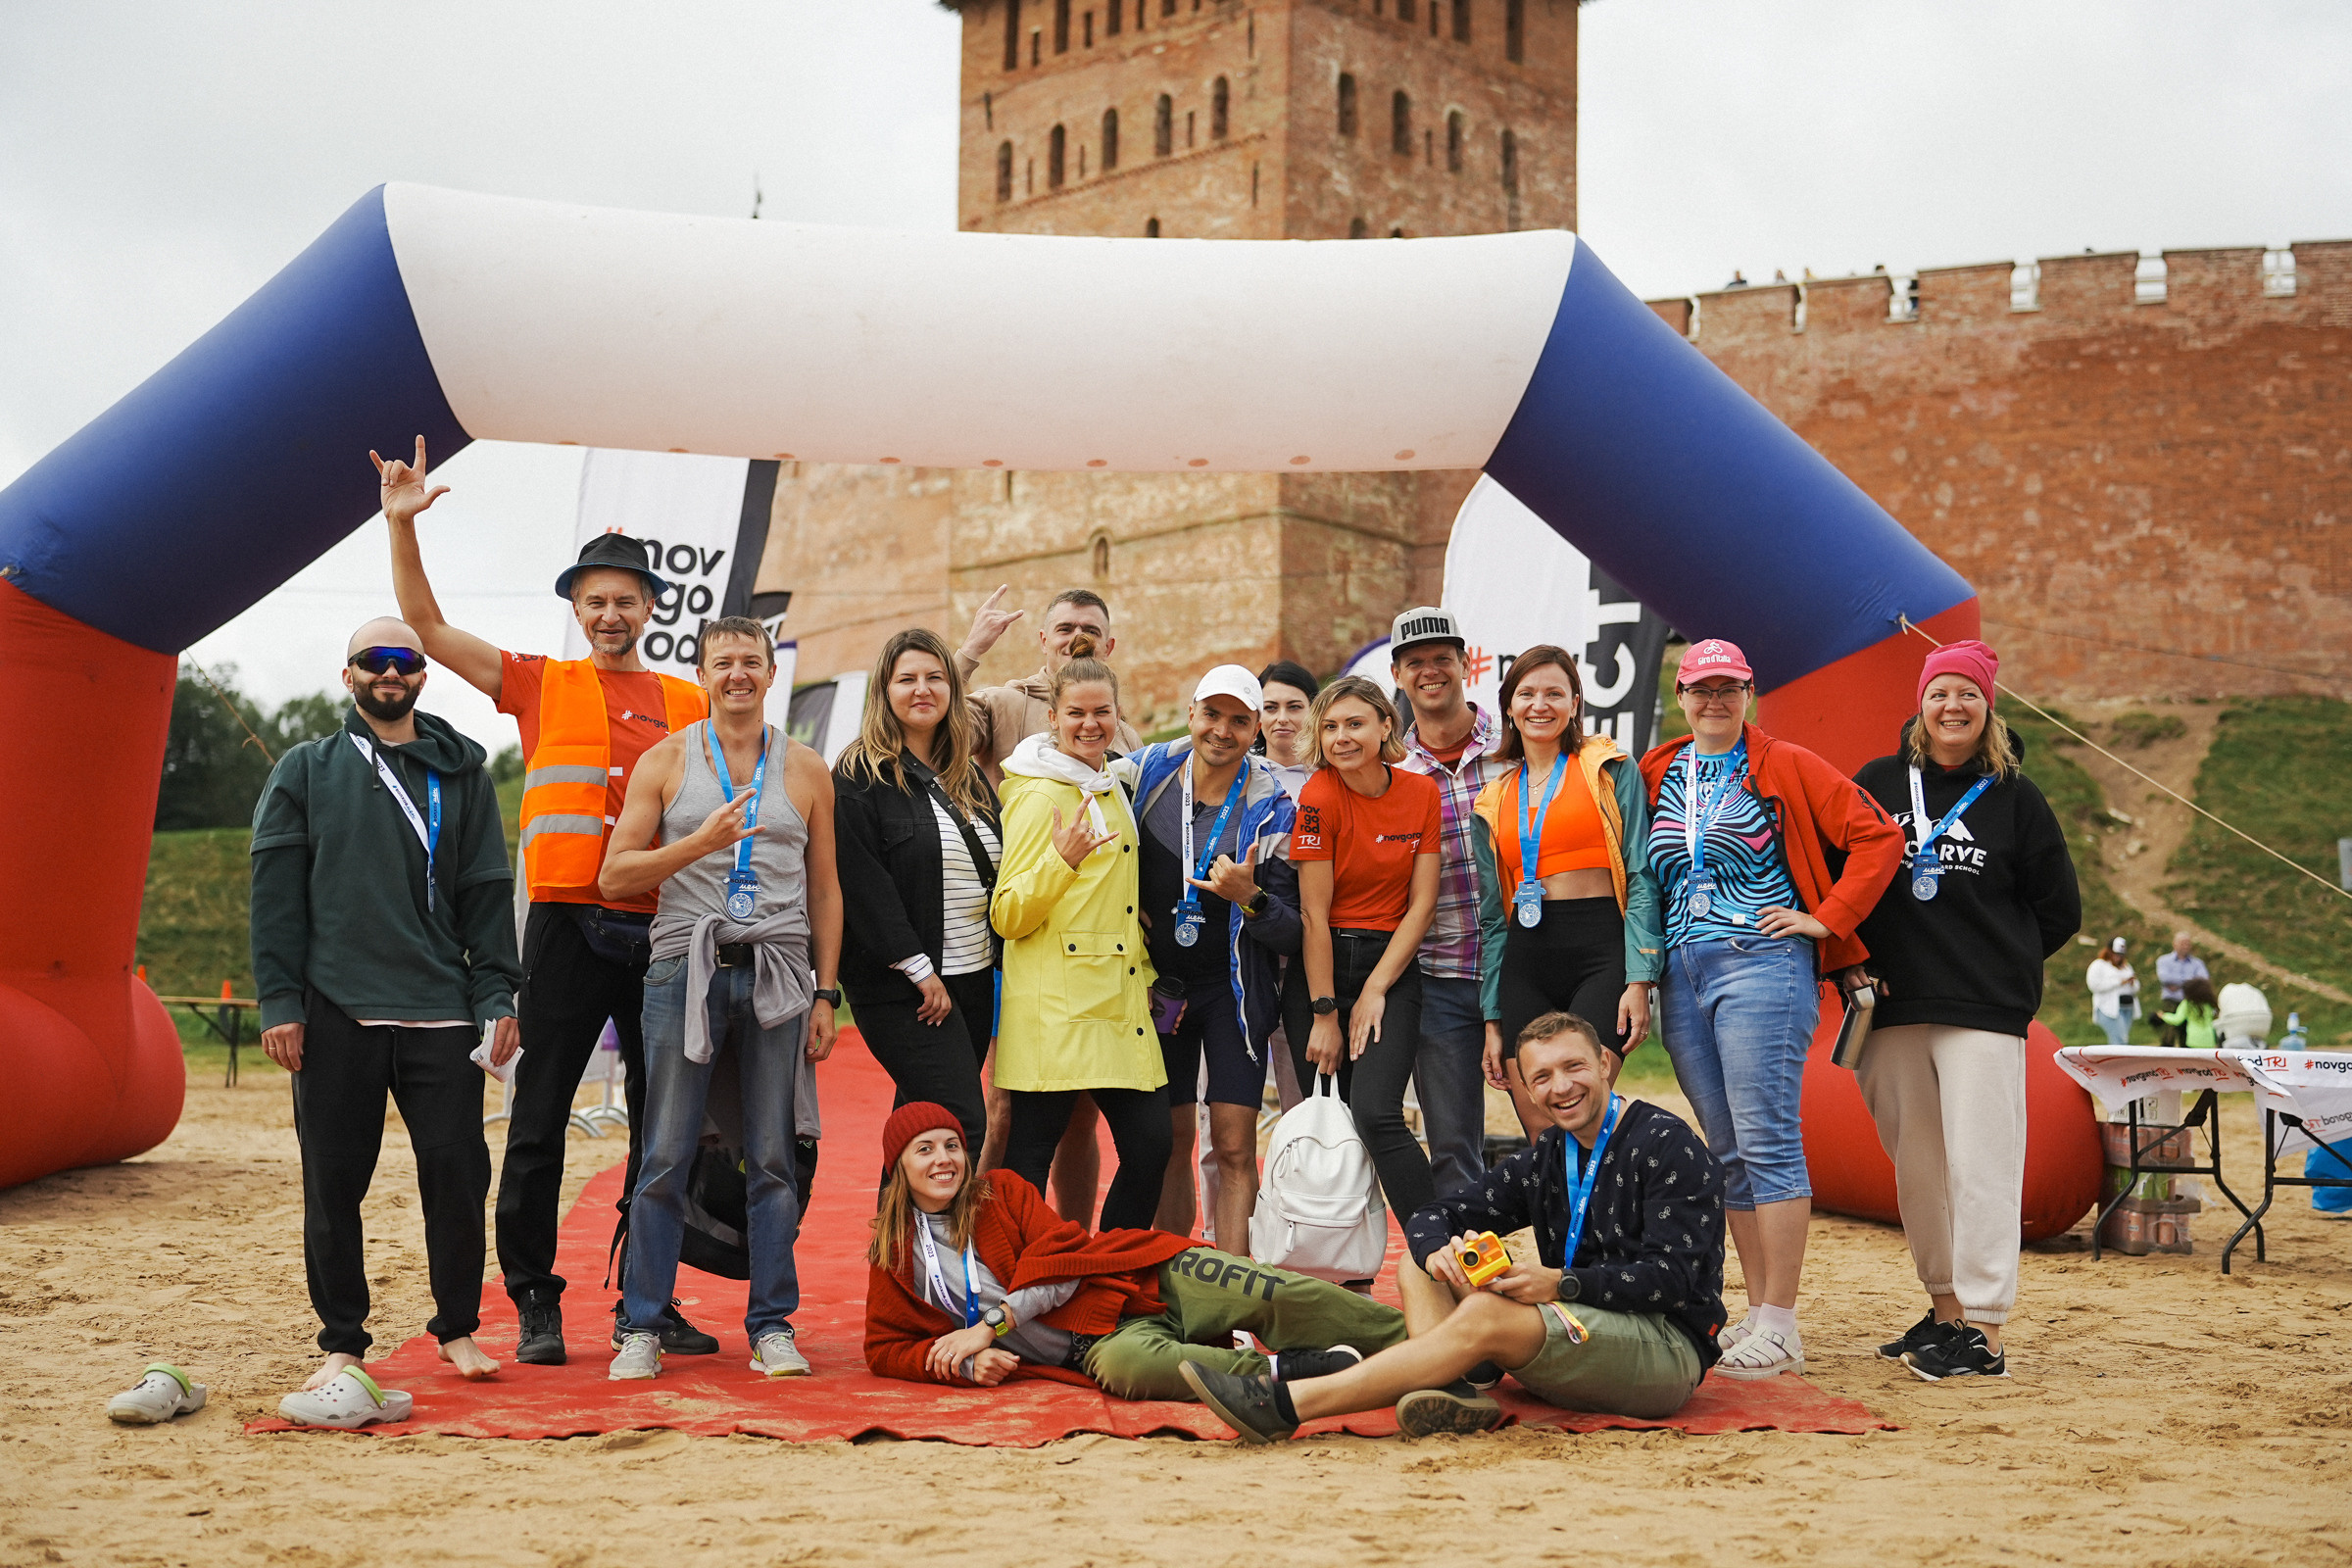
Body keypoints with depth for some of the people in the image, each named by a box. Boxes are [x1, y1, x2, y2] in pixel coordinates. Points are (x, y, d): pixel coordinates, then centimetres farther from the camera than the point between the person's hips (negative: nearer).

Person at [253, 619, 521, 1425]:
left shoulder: (460, 772, 13)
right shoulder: (307, 770, 10)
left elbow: (488, 891, 10)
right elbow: (277, 892, 5)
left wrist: (497, 996, 1)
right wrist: (279, 1001, -3)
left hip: (441, 1010, 1)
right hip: (335, 1011, 0)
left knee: (457, 1172, -1)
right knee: (334, 1183, 2)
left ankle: (457, 1330, 15)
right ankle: (342, 1345, 14)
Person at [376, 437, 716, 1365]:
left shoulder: (688, 705, 12)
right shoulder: (541, 686, 7)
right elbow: (428, 629, 2)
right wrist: (402, 526, -8)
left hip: (661, 931, 2)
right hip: (568, 925, -2)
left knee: (661, 1124, 7)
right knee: (540, 1118, -2)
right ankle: (534, 1303, 8)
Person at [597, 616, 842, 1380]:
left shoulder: (806, 770, 11)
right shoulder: (666, 761, 7)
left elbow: (824, 888, 13)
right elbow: (615, 875, 1)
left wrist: (825, 993, 6)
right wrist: (698, 844, -14)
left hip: (777, 975, 1)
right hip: (686, 969, -1)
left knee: (773, 1160, 2)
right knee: (666, 1159, -1)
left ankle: (773, 1325, 10)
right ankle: (641, 1327, 7)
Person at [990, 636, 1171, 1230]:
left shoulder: (1111, 790, 18)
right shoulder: (1039, 795, -7)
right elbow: (1007, 917, -11)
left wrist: (1146, 975, 20)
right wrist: (1061, 861, -25)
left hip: (1117, 1003, 8)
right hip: (1054, 1007, -8)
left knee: (1150, 1145, 3)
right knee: (1029, 1158, -6)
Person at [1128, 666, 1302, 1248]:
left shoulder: (1271, 807, -7)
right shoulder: (1145, 775, -2)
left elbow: (1293, 931, -8)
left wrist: (1250, 898, -27)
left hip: (1235, 987, -2)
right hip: (1157, 985, 2)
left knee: (1234, 1144, -8)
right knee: (1170, 1141, 7)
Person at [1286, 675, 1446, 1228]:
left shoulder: (1422, 792, 1)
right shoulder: (1320, 796, -8)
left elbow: (1421, 903, 1)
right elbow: (1315, 914, -9)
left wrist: (1375, 991, -6)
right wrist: (1324, 1014, -10)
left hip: (1392, 964, 1)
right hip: (1321, 967, -1)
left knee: (1377, 1115, -18)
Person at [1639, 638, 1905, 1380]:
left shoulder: (1786, 766, -1)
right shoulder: (1659, 775, 14)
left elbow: (1879, 836, -4)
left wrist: (1826, 918, -7)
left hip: (1761, 964, -6)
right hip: (1682, 975, 6)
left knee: (1767, 1142, -8)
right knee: (1727, 1152, 9)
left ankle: (1780, 1329, -6)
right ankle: (1756, 1313, 16)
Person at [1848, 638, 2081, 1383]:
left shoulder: (2015, 798, 5)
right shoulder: (1876, 784, 10)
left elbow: (2060, 911, 8)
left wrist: (2000, 965, 3)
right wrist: (1854, 960, 3)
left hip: (1985, 1012, -3)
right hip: (1893, 1012, 3)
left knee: (1981, 1166, -8)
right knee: (1918, 1168, 9)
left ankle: (1984, 1331, -5)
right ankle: (1945, 1310, 21)